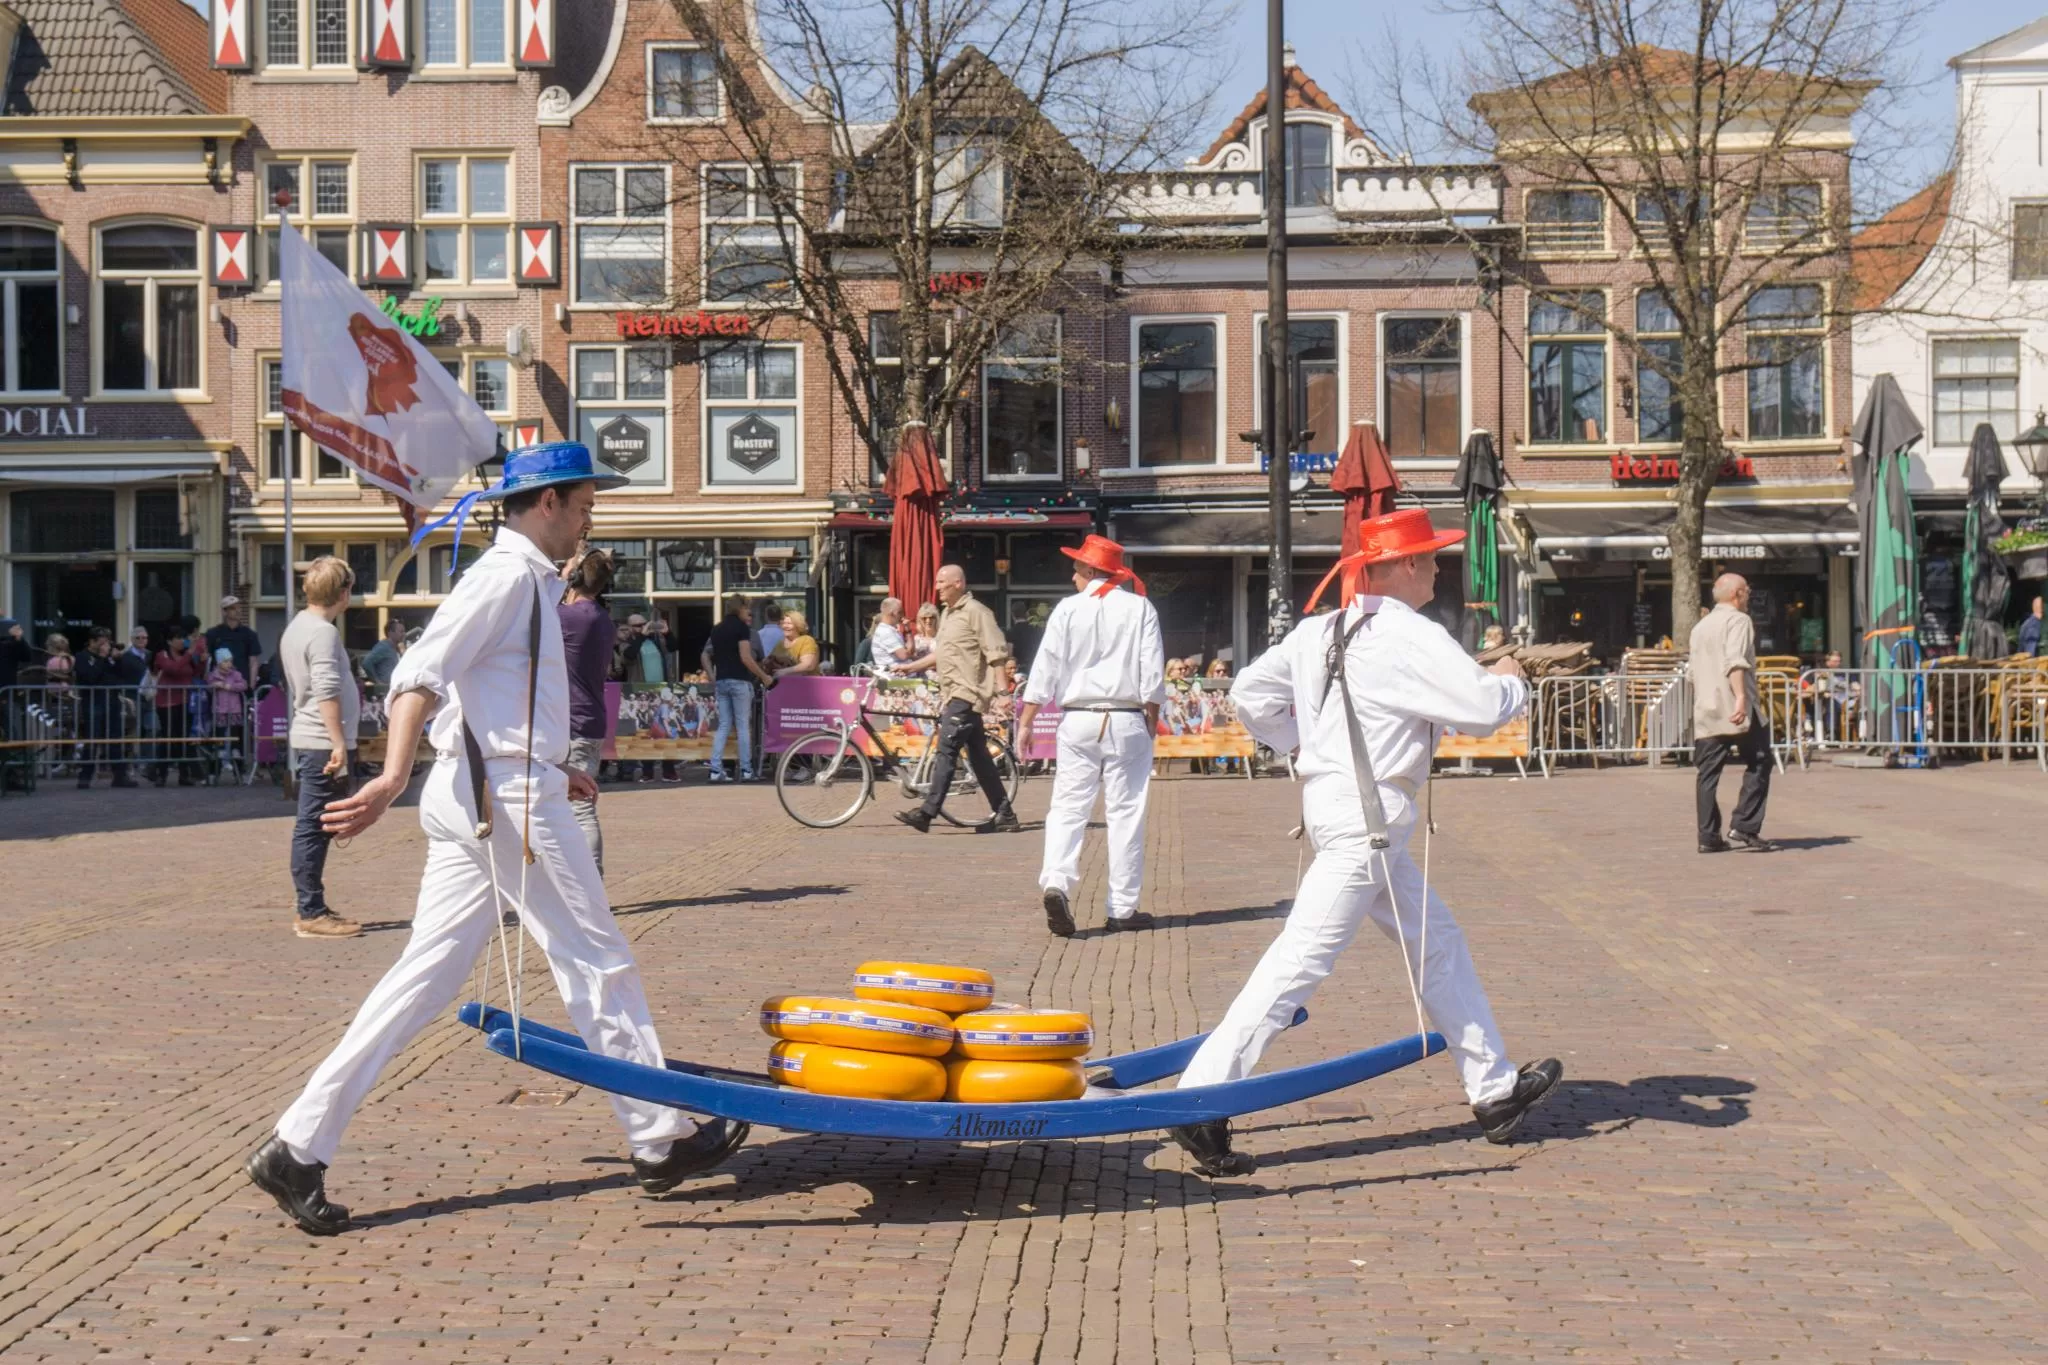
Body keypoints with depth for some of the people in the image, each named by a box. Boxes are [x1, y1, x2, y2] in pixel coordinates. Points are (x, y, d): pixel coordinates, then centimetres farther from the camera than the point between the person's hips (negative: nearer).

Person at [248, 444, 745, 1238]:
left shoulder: (524, 579, 20)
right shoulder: (509, 575, -10)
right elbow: (420, 674, -22)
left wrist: (551, 769, 33)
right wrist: (395, 776, -34)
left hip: (475, 798, 10)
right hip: (508, 796, -10)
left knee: (426, 976, 6)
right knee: (599, 965, 2)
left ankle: (299, 1150, 3)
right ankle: (661, 1140, 14)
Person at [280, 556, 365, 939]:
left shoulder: (295, 628, 16)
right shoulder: (323, 632, -14)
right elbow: (327, 693, -22)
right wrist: (340, 745, -23)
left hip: (306, 739, 10)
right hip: (324, 742, -10)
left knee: (313, 828, 14)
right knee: (314, 828, -7)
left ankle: (312, 910, 20)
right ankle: (312, 914, -5)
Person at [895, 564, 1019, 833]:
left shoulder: (975, 612, -10)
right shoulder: (948, 615, 19)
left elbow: (997, 654, -14)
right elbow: (940, 654, 29)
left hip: (966, 693, -10)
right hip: (952, 694, 10)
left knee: (946, 750, -14)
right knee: (978, 756, 9)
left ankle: (927, 813, -18)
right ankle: (1004, 815, 13)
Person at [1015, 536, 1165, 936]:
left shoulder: (1068, 609, 0)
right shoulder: (1140, 609, 1)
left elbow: (1046, 667, -2)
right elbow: (1153, 672, -1)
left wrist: (1026, 721, 1)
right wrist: (1151, 719, 9)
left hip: (1078, 721, 0)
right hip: (1127, 722, 0)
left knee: (1068, 807, 2)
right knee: (1126, 812, 5)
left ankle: (1055, 883, -19)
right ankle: (1123, 907, 7)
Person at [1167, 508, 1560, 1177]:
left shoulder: (1319, 631, 10)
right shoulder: (1412, 638, -13)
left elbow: (1249, 692, 11)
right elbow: (1484, 709, -17)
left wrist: (1298, 744, 20)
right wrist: (1511, 680, 5)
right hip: (1364, 818, -10)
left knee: (1437, 943, 18)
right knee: (1302, 960, -11)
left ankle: (1493, 1087, 27)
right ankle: (1202, 1105, -12)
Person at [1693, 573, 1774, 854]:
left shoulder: (1700, 627, 22)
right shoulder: (1738, 620, -3)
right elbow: (1735, 661, -19)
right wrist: (1741, 697, -28)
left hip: (1705, 713, 7)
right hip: (1735, 711, -7)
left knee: (1708, 773, 5)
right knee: (1758, 764, 1)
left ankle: (1708, 836, 1)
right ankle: (1744, 827, -8)